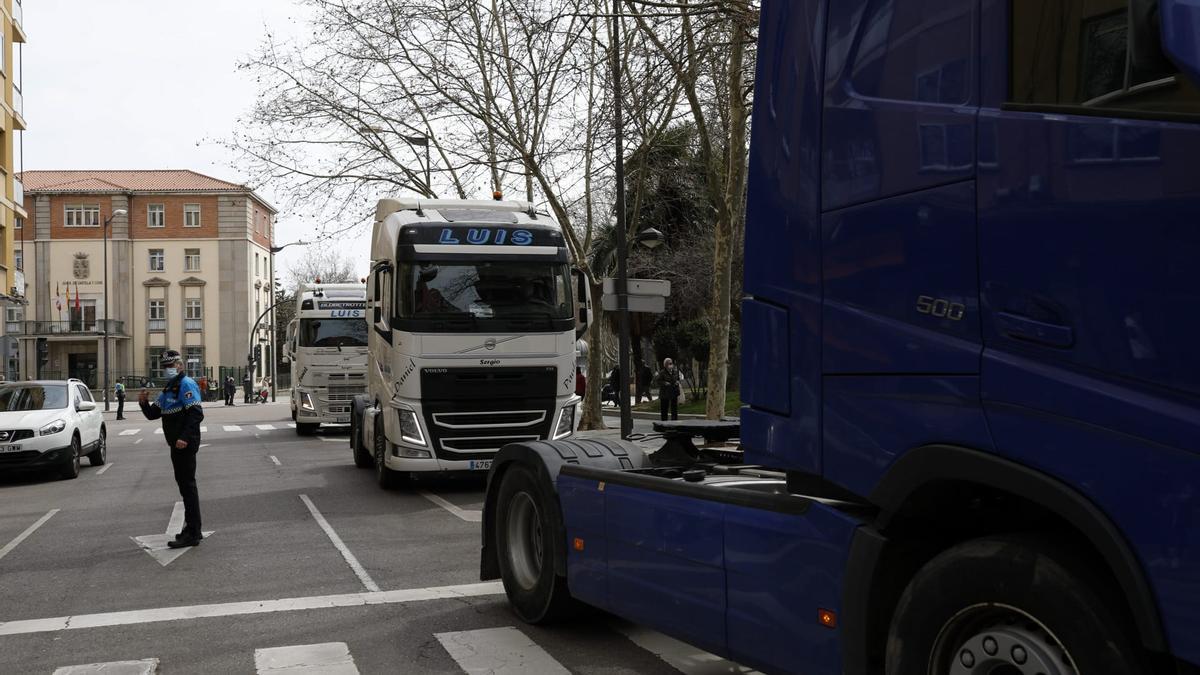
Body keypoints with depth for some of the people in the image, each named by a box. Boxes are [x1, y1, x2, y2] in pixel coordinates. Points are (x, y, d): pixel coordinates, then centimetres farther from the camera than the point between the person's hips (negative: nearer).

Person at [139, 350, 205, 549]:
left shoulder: (186, 385, -11)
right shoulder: (169, 389, 21)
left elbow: (196, 413, -21)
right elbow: (153, 414, 22)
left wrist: (185, 437, -28)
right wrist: (143, 403, 2)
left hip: (185, 444, -10)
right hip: (176, 445, 10)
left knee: (187, 485, -9)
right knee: (184, 484, 15)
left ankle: (192, 534, -7)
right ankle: (192, 529, 24)